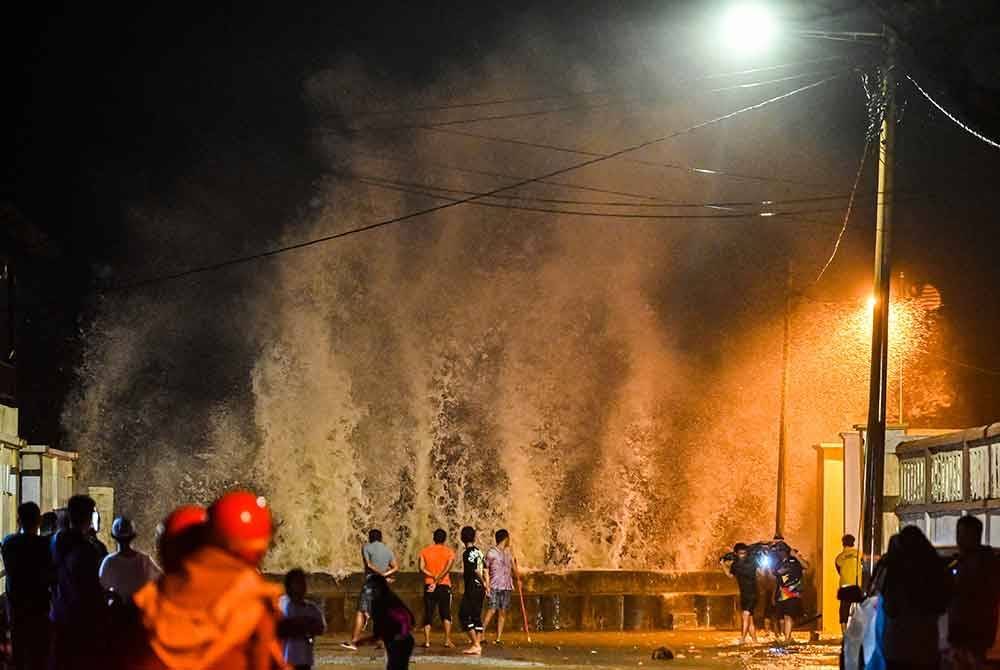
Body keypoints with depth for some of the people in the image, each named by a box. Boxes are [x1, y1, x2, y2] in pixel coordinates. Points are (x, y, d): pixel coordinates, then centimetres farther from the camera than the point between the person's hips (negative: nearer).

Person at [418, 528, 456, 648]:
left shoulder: (424, 551, 6)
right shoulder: (449, 552, 1)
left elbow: (422, 568, -6)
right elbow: (447, 569, -12)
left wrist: (434, 577, -10)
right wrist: (437, 581, -14)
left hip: (428, 585, 1)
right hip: (444, 585, -1)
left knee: (428, 613, 6)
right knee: (446, 613, 3)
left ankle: (427, 640, 0)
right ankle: (447, 639, -11)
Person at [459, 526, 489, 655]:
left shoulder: (467, 553, -12)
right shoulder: (479, 552, 11)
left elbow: (476, 571, -17)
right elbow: (485, 570, 11)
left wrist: (483, 583, -3)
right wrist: (487, 586, 13)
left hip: (472, 589, -8)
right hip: (480, 589, 8)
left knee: (464, 615, -4)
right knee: (476, 616, 11)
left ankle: (475, 644, -8)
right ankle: (478, 645, 11)